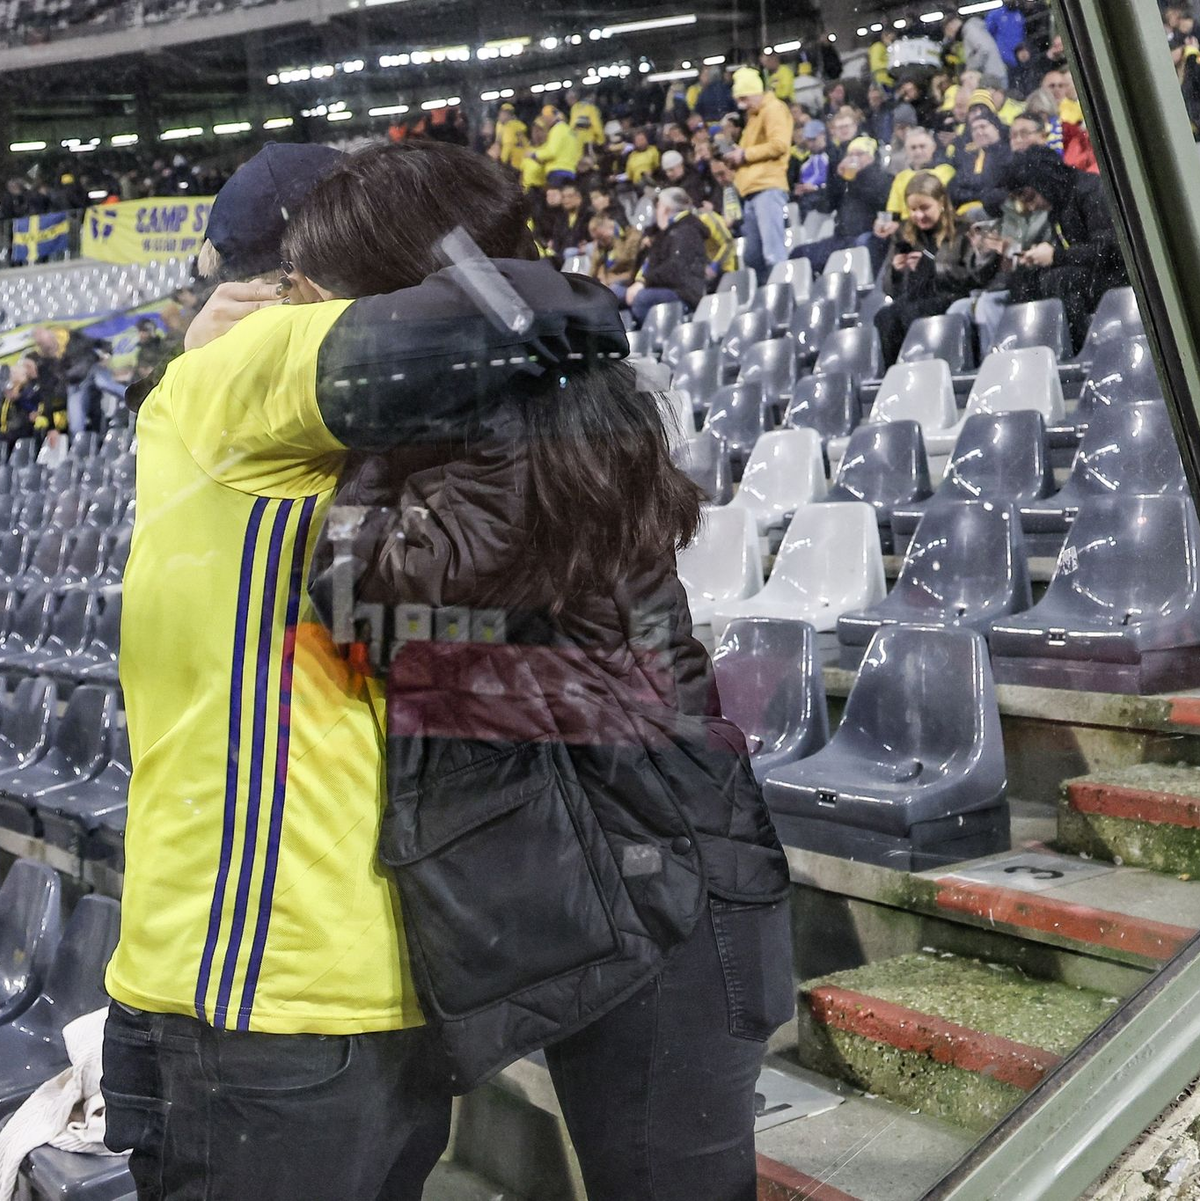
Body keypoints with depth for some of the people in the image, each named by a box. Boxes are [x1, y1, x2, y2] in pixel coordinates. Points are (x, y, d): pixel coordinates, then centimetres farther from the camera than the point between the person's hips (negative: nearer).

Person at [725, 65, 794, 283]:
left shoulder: (773, 109, -1)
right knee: (752, 256, 8)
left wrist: (745, 154, -9)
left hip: (768, 188, -10)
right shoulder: (753, 116, 27)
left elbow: (779, 144, -15)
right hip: (752, 191, 10)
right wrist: (737, 158, 13)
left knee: (773, 252, -15)